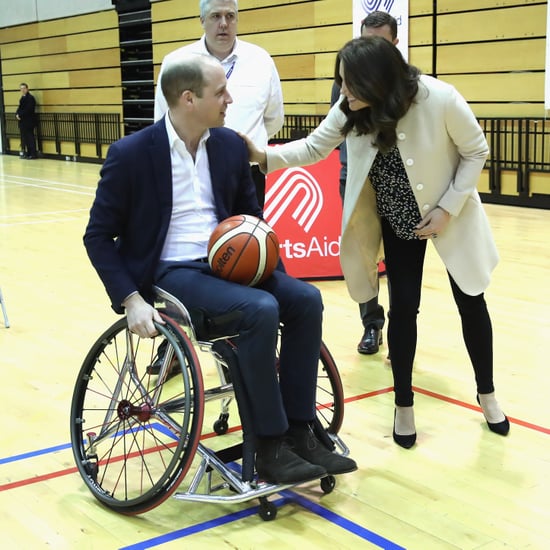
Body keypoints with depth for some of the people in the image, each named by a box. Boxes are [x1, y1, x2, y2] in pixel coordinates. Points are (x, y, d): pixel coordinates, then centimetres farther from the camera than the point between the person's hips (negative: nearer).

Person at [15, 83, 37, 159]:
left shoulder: (30, 98, -10)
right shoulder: (22, 98, 18)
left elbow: (28, 110, -18)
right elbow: (20, 108, 19)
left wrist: (20, 115, -15)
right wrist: (17, 114, 0)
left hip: (29, 121, -8)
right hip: (22, 121, 8)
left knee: (30, 137, -6)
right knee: (24, 137, 8)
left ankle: (33, 154, -3)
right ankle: (26, 153, 13)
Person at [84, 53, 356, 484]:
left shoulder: (231, 145, 5)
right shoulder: (130, 153, -11)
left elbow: (251, 215, 17)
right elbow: (98, 237, -6)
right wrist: (132, 300, -17)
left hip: (224, 262, 6)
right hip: (171, 272, -6)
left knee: (306, 298, -17)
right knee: (260, 310, -30)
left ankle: (299, 432, -8)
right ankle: (270, 447, -16)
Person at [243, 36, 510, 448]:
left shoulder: (441, 99, -29)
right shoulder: (351, 110, -18)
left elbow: (476, 152, -16)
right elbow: (314, 148, -9)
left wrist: (448, 208, -20)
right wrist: (265, 156, -25)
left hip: (450, 215, -2)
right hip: (398, 221, 2)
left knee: (470, 302, 9)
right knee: (403, 306, 0)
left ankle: (486, 395, 30)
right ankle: (404, 404, 18)